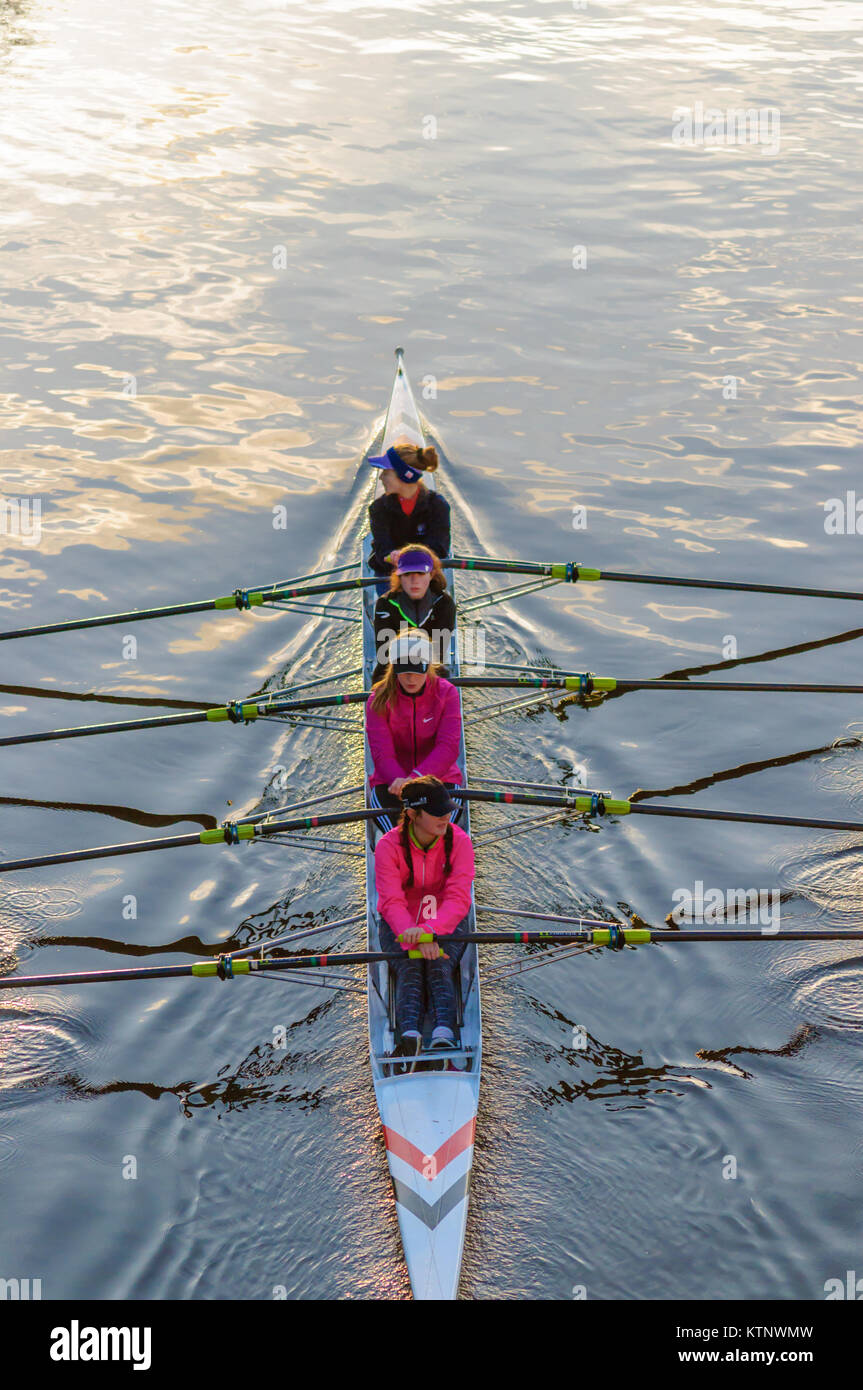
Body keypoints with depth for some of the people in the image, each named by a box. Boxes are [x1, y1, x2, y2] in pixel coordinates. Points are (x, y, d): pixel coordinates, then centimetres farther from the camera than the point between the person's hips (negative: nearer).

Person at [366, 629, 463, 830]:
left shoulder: (447, 693, -4)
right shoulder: (379, 700, -4)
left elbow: (448, 747, -14)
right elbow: (381, 753, -12)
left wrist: (415, 778, -31)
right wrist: (400, 781, -34)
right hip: (390, 782, 0)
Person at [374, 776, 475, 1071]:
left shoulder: (459, 841, -10)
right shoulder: (389, 845, -13)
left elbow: (458, 897, -20)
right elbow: (392, 902, -21)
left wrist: (429, 930, -39)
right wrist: (417, 940, -40)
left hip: (447, 922, 0)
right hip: (400, 925, 0)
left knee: (439, 967, -27)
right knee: (409, 970, -26)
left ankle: (444, 1036, -52)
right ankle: (408, 1036, -52)